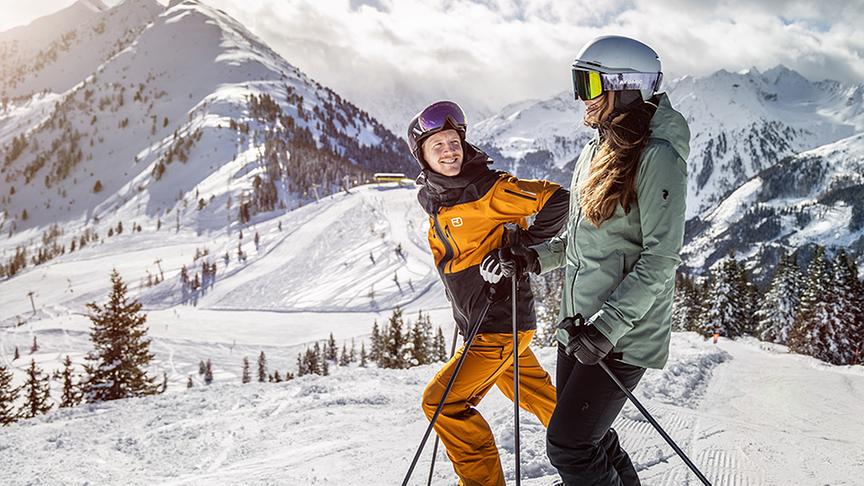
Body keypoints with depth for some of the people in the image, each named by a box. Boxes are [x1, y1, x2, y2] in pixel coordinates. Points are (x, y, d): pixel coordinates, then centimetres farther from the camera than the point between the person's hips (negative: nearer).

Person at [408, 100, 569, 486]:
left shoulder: (488, 189, -16)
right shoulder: (436, 203, 9)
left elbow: (556, 201, -20)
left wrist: (523, 246, -18)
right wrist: (479, 266, -4)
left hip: (501, 323, -9)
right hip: (477, 323, 9)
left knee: (443, 401, -8)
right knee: (540, 399, 22)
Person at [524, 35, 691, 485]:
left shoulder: (657, 157, -15)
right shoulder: (594, 152, 10)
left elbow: (661, 259, -19)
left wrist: (608, 326, -25)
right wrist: (538, 256, 5)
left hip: (623, 333, -8)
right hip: (580, 324, 8)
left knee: (567, 446, -7)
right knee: (585, 434, 18)